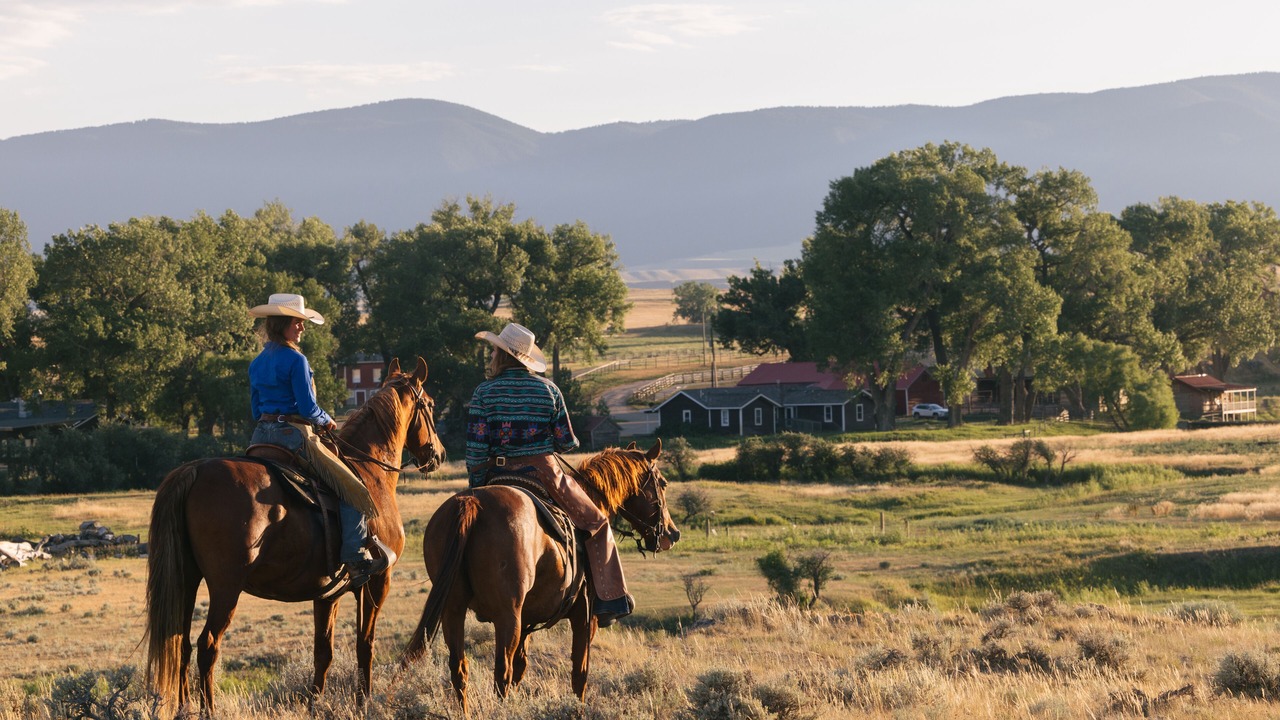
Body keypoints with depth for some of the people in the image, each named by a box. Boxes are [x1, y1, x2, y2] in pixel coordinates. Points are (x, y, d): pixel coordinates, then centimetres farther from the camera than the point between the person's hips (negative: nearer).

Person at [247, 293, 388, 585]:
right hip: (293, 434, -8)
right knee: (352, 489, -3)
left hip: (261, 435, 8)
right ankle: (356, 558, -10)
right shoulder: (295, 360, -13)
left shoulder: (256, 363, 12)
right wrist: (325, 421, 4)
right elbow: (308, 409, -14)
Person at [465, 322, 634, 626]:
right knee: (596, 524, 14)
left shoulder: (483, 393, -5)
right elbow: (566, 442, 0)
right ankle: (609, 599, 5)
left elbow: (475, 446, -8)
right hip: (544, 474, 0)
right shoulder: (548, 390, -2)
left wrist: (474, 487, 3)